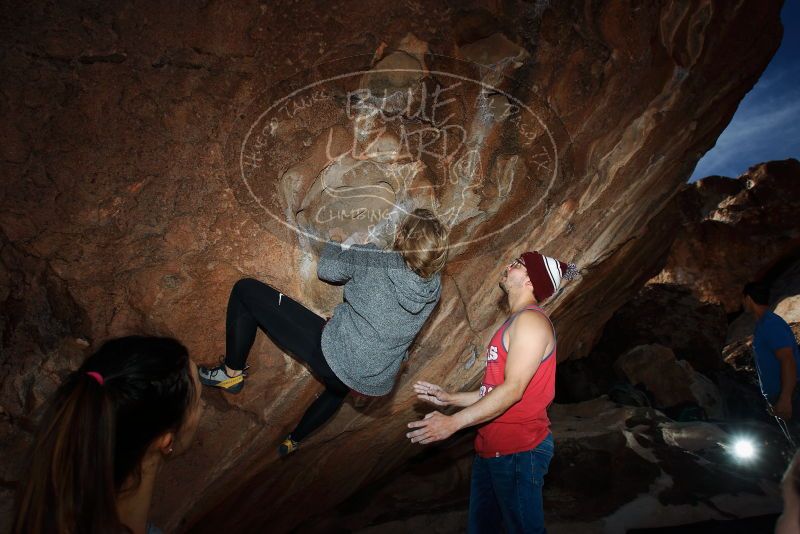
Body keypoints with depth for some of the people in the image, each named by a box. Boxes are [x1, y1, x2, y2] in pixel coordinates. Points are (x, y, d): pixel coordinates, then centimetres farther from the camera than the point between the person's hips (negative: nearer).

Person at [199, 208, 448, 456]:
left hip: (332, 355, -6)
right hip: (376, 384, 6)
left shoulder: (374, 260, -18)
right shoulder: (434, 288, -6)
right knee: (338, 388, 47)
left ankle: (232, 373, 16)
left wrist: (335, 242, 17)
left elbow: (326, 268, -2)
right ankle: (294, 439, 62)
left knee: (246, 290, 1)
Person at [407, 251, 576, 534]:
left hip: (519, 450, -10)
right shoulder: (514, 323, 17)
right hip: (491, 448, 10)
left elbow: (513, 389, -22)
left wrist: (453, 422, -22)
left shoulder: (531, 319, -13)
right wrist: (449, 398, 15)